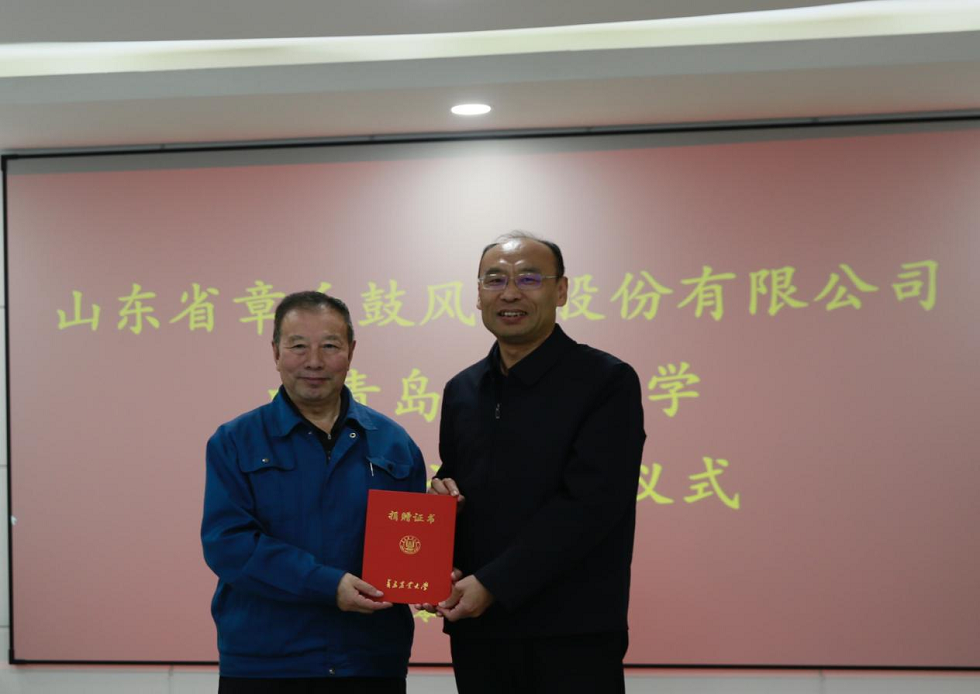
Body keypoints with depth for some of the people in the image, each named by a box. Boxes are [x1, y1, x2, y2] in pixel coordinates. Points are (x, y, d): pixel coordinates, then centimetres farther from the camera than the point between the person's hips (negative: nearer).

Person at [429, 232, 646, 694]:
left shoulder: (608, 382, -7)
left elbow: (590, 504, -15)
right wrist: (440, 492, -3)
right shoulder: (462, 390, 12)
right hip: (476, 631, 5)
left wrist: (492, 584, -17)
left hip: (572, 637, -5)